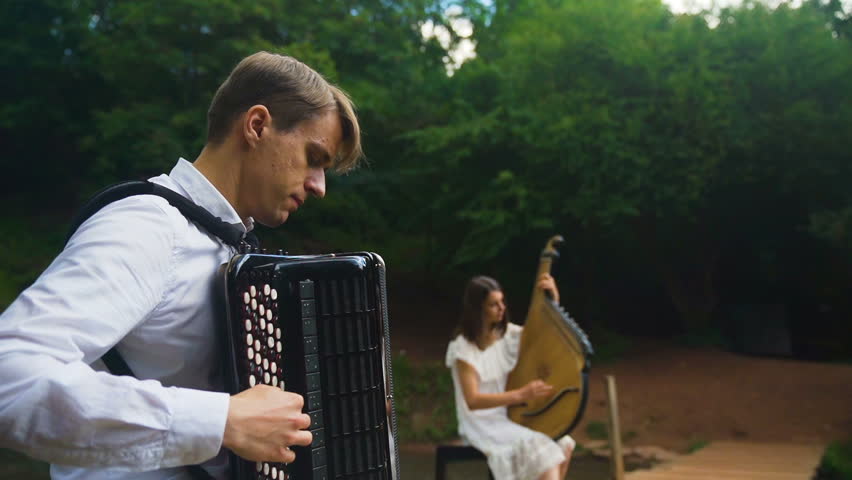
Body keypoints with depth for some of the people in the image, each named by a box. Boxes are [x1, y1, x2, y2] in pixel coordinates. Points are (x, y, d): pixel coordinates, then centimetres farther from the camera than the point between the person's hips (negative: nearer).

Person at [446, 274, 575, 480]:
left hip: (512, 415, 6)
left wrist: (553, 299, -8)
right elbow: (473, 401, -23)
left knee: (563, 445, -15)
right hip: (484, 423, -6)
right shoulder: (463, 348, -16)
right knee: (539, 448, -27)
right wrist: (520, 395, -32)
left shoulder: (508, 333, 1)